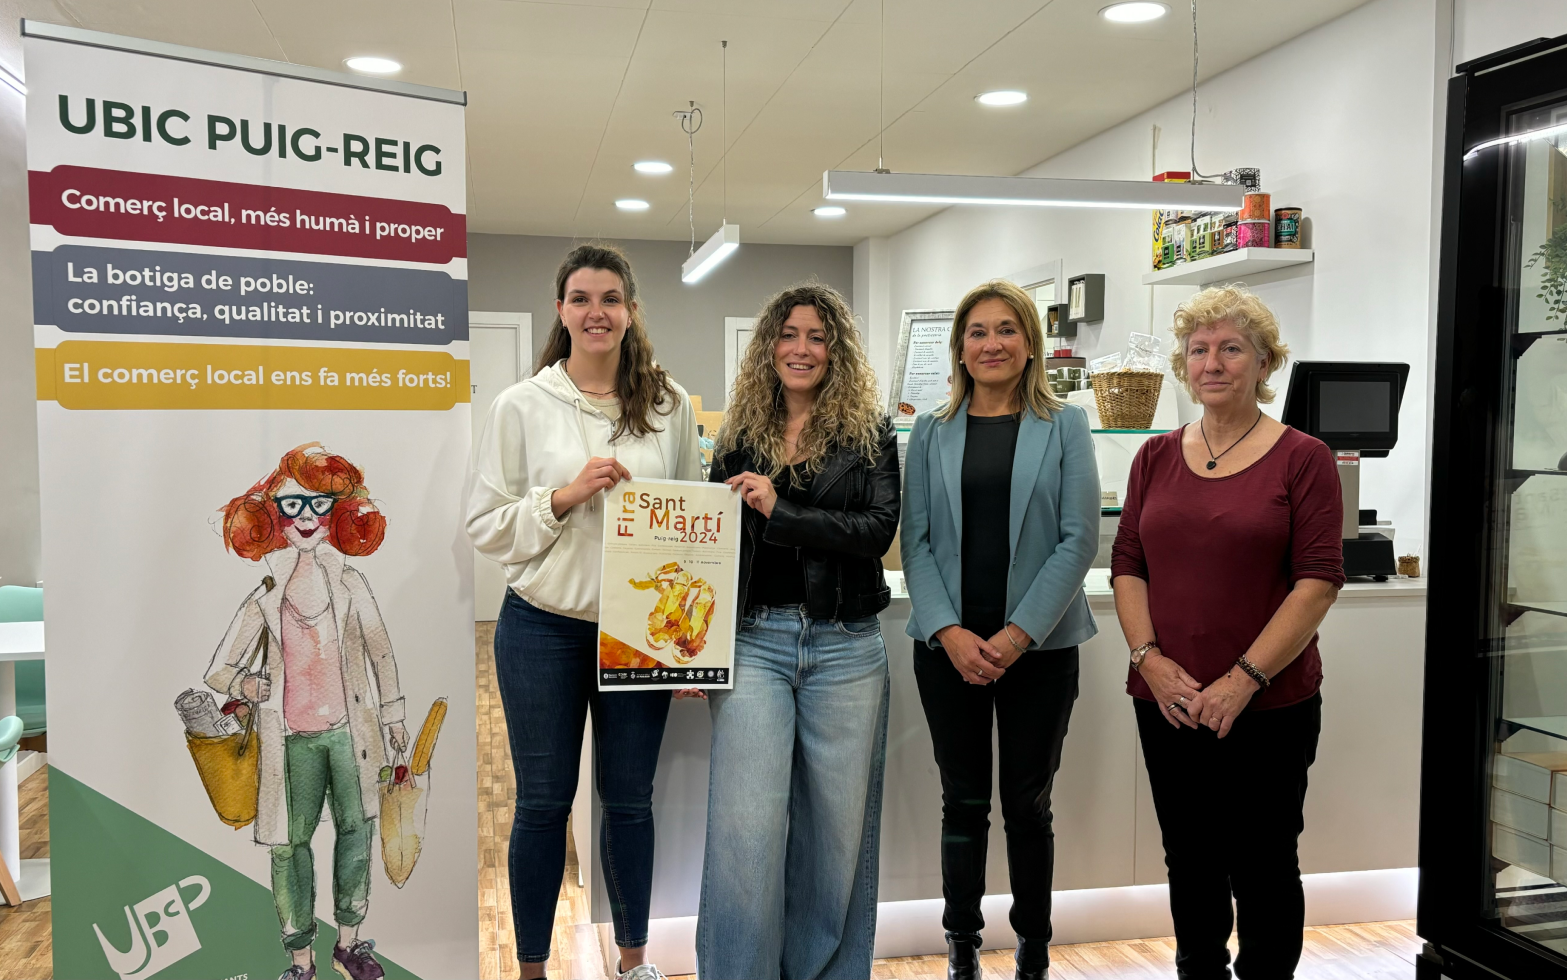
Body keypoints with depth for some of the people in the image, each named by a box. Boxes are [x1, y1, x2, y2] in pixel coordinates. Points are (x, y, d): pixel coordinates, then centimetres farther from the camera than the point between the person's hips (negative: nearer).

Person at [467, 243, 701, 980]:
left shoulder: (670, 404, 2)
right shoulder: (521, 406, -3)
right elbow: (484, 525, -4)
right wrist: (566, 496, -18)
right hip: (544, 626, -2)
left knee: (630, 800, 13)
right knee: (543, 802, 10)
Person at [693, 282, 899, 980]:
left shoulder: (870, 433, 5)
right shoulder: (739, 436, 12)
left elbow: (879, 528, -9)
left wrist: (780, 511, -17)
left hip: (845, 647, 0)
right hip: (752, 641, 1)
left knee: (838, 825, 8)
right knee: (745, 826, -6)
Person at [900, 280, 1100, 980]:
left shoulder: (1065, 426, 2)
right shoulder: (932, 432, 7)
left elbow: (1079, 539, -5)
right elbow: (915, 540, 2)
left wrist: (1017, 634, -13)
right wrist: (949, 632, -11)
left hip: (1039, 647, -1)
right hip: (949, 645, 1)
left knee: (1027, 802, 8)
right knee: (964, 800, 9)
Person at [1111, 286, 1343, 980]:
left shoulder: (1302, 459, -4)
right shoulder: (1157, 457, 9)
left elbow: (1318, 581, -9)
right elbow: (1127, 565, 6)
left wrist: (1246, 677, -15)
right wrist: (1151, 659, -7)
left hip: (1270, 704, -3)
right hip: (1168, 700, 4)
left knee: (1262, 865, 8)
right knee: (1190, 861, 15)